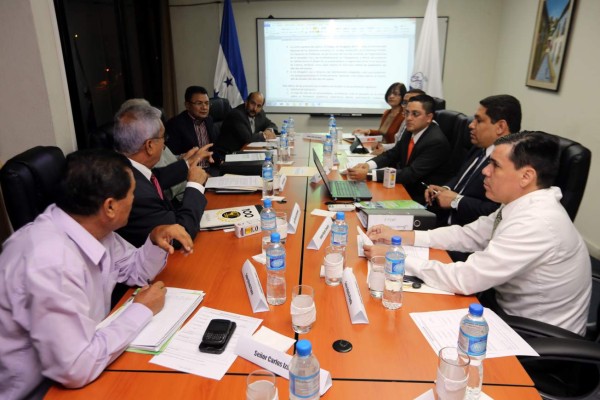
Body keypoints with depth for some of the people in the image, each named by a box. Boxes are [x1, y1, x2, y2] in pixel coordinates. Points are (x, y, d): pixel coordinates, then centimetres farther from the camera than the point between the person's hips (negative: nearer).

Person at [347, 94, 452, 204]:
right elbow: (392, 154, 7)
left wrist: (368, 174, -33)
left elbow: (411, 174, -28)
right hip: (406, 187, 7)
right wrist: (368, 165, -14)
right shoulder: (411, 131, 0)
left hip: (422, 199, -7)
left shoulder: (437, 142, -23)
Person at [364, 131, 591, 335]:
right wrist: (401, 236, -3)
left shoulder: (537, 223, -31)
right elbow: (468, 235, 4)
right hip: (513, 312, 7)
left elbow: (465, 279, -31)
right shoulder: (524, 205, -4)